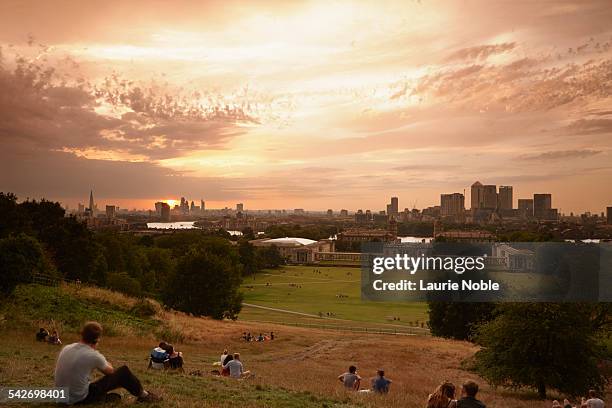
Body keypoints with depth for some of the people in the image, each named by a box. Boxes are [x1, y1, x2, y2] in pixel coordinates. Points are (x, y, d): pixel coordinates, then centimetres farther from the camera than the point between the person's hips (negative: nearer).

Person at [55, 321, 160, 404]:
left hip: (63, 396, 7)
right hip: (80, 398, -6)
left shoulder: (66, 348, -1)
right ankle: (143, 395, 21)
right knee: (123, 372, 5)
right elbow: (110, 371, 1)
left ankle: (105, 397, 24)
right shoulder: (93, 355, -19)